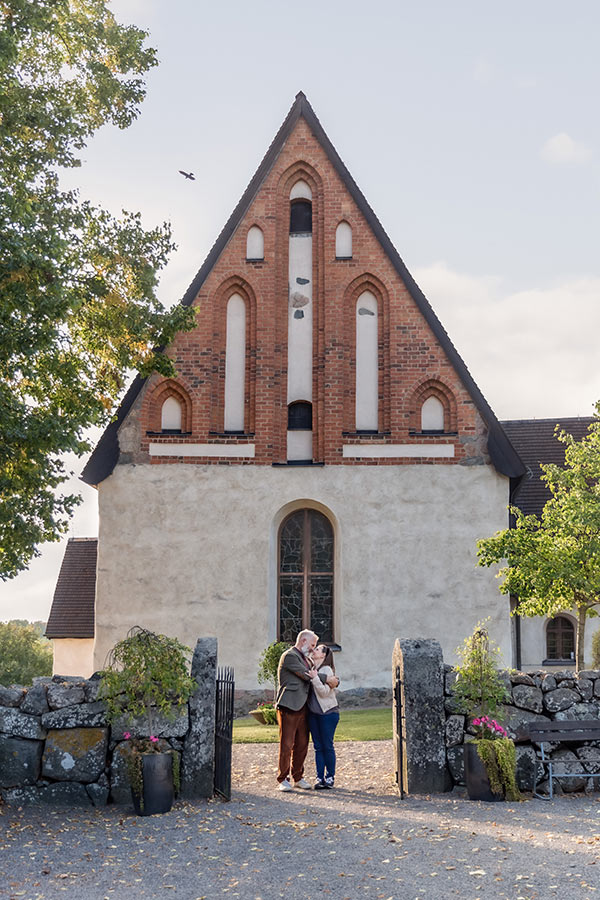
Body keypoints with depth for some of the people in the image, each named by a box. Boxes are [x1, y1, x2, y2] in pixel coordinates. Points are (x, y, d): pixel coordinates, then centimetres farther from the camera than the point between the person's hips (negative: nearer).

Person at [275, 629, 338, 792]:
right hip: (288, 706, -9)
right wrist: (327, 678, -5)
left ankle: (298, 777, 19)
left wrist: (334, 680, 1)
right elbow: (306, 675, -14)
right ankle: (283, 779, 2)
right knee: (286, 744, -5)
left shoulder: (306, 659, 22)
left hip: (302, 707, 9)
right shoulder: (290, 656, -8)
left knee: (302, 744, 9)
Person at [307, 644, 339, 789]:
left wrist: (315, 678, -24)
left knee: (327, 746, -1)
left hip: (328, 712, -7)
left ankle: (330, 777, 9)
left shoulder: (326, 670, -9)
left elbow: (324, 691, -18)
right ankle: (319, 777, 9)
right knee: (318, 747, 6)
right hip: (313, 713, 7)